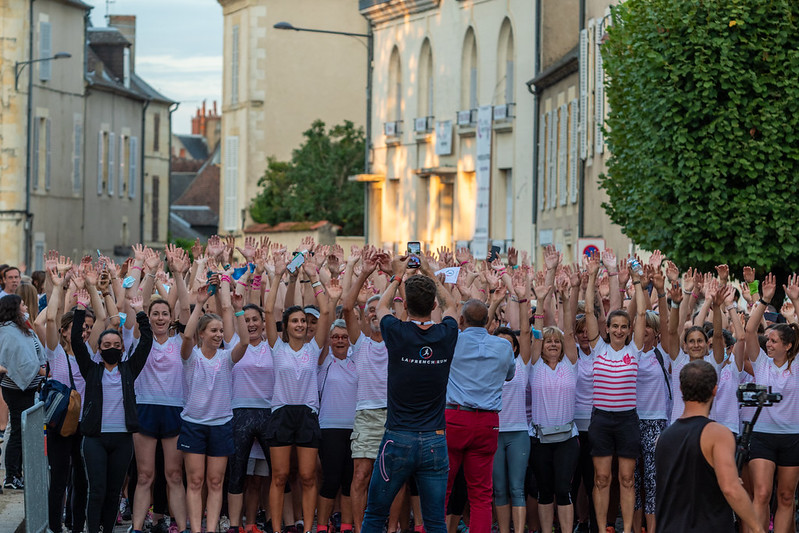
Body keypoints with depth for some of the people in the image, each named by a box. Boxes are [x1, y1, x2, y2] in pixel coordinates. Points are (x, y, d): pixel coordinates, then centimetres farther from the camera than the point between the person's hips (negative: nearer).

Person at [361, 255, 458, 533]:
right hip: (435, 442, 2)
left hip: (398, 439, -2)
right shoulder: (446, 335, -3)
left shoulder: (398, 333, -9)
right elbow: (451, 305, 23)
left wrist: (397, 276, 30)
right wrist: (430, 275, 34)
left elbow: (381, 306, 17)